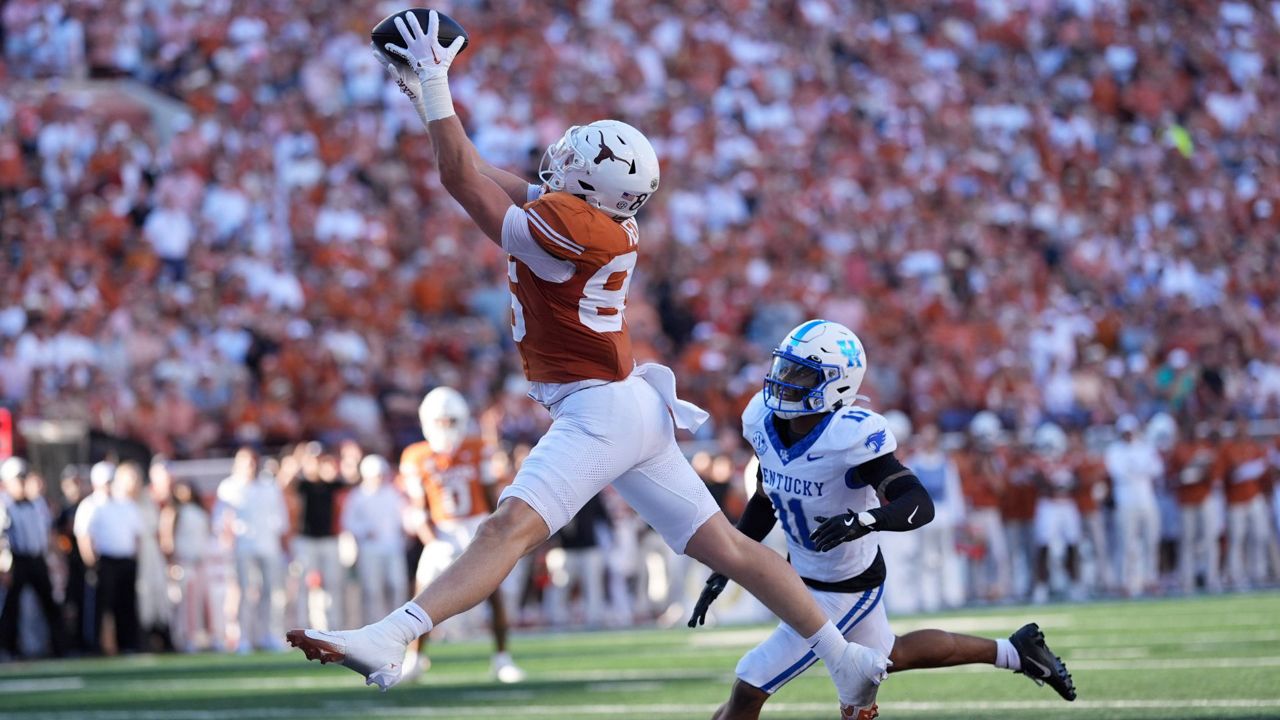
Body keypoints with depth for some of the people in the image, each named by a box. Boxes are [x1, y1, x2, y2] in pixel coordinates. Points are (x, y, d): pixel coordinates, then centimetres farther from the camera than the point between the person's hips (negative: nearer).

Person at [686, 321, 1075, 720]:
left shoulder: (850, 437, -32)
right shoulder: (764, 421, -10)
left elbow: (920, 505, -37)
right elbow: (765, 500, 8)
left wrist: (863, 521, -55)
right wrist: (724, 568, 5)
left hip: (845, 589, -8)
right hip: (802, 573, 8)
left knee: (749, 688, -9)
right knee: (890, 657, 31)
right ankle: (1012, 651, 45)